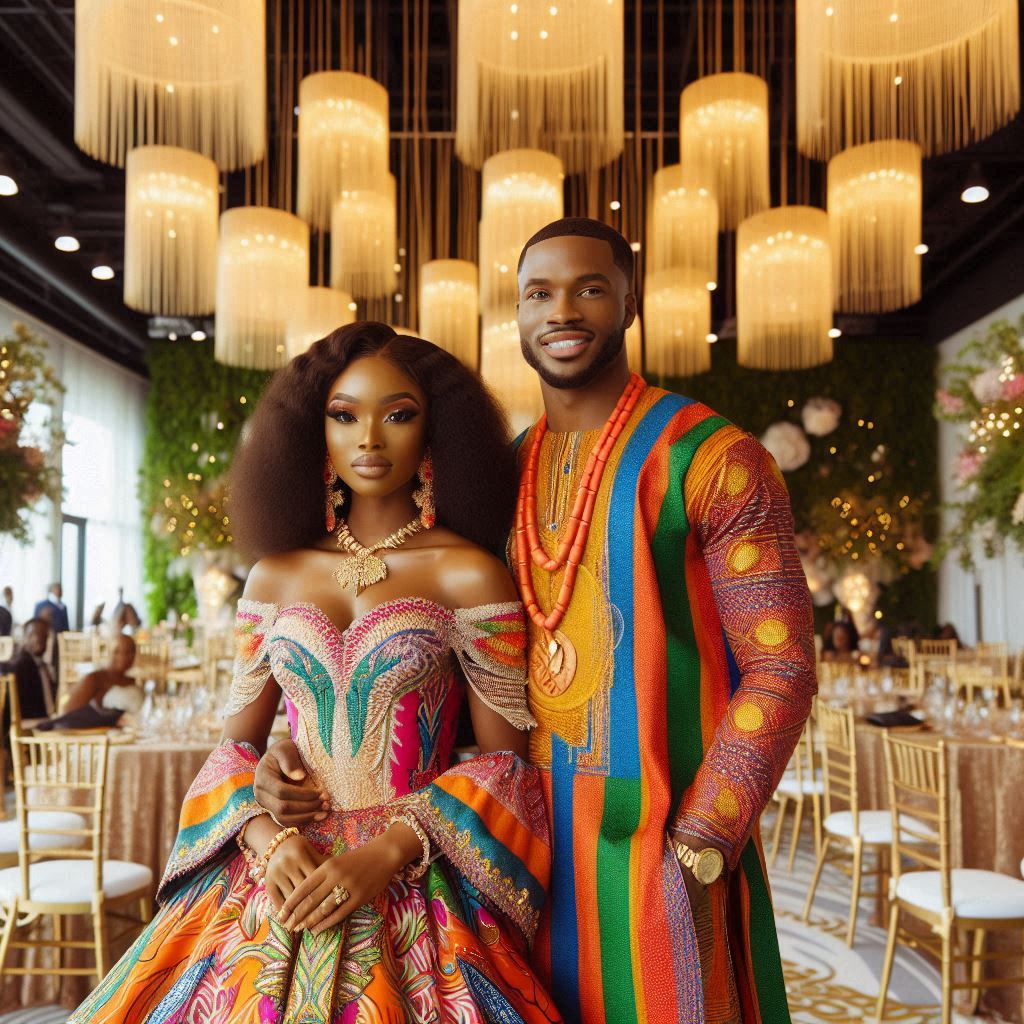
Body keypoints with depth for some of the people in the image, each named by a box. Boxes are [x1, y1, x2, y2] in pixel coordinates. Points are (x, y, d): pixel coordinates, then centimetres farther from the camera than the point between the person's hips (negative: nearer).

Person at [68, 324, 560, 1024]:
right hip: (282, 882, 3)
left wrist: (386, 852, -15)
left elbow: (503, 758, -4)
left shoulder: (469, 574, -4)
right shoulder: (277, 576, 8)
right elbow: (238, 742, 11)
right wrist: (268, 838, -8)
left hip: (412, 893, -3)